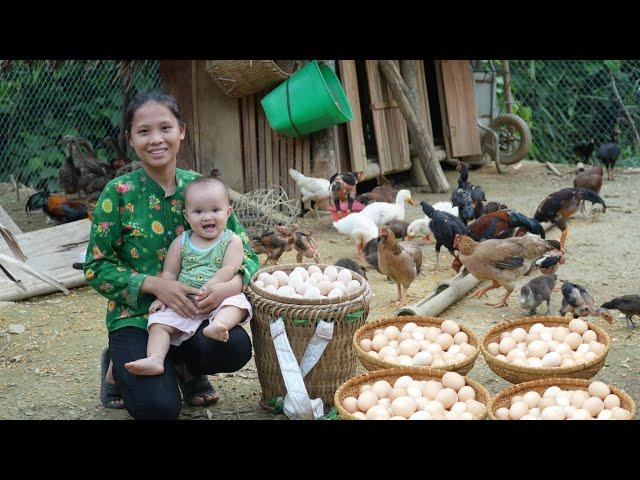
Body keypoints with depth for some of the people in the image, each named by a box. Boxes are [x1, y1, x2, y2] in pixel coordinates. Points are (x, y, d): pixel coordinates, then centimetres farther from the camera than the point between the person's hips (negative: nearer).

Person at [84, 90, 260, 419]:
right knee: (160, 408, -23)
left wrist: (232, 284, -23)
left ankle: (185, 367, 8)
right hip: (136, 318, -2)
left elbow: (246, 251, 0)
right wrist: (153, 284, -22)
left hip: (194, 311, 2)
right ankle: (118, 367, 13)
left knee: (237, 347, -28)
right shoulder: (119, 193, -8)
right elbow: (96, 268, -7)